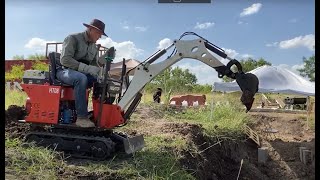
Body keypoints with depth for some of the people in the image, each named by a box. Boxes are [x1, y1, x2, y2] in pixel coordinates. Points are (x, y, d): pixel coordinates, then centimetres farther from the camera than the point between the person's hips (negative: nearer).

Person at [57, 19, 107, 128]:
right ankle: (81, 117, -38)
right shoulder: (73, 38, -10)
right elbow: (65, 60, -22)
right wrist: (87, 68, -30)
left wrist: (99, 72, -10)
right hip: (64, 71, -7)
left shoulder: (94, 48, 13)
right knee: (81, 78, -39)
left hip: (82, 73, 7)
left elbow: (94, 64, 15)